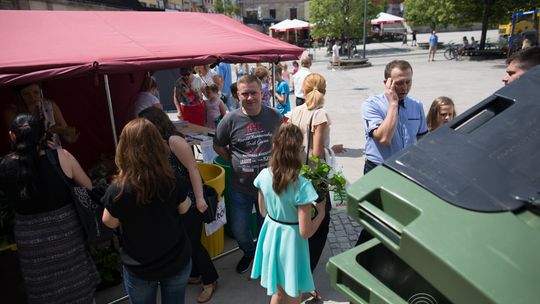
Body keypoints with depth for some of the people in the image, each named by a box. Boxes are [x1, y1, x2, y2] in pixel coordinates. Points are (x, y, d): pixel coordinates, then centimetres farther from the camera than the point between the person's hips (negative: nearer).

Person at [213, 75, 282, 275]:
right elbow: (218, 146, 3)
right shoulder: (230, 120, -12)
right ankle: (249, 252, 48)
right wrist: (235, 162, 0)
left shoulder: (274, 116, -7)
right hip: (240, 188, 0)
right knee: (239, 230, 13)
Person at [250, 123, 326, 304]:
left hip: (271, 235, 5)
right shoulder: (302, 185, -29)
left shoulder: (264, 175, -13)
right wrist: (321, 213, -7)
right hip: (291, 240, -5)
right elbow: (305, 232, -22)